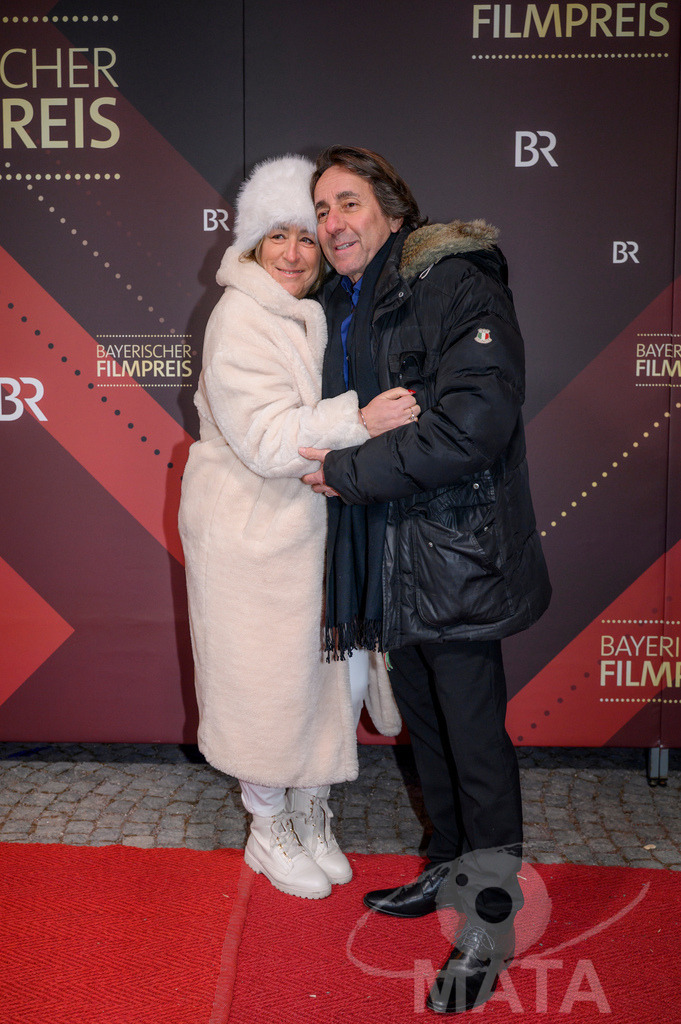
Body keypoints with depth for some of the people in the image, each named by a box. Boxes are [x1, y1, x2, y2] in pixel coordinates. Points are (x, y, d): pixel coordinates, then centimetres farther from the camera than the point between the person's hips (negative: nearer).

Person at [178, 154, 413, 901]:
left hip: (317, 527, 7)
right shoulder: (239, 320, -16)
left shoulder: (320, 315, 9)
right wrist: (361, 420, -31)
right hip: (251, 536, -7)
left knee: (334, 670, 13)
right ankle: (269, 832, 28)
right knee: (266, 683, 6)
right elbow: (268, 439, -24)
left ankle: (312, 816, 34)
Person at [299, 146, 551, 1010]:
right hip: (386, 556, 8)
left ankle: (490, 924, 18)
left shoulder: (454, 284, -12)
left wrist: (347, 470, -17)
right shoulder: (338, 308, 13)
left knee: (475, 738, 2)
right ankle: (451, 867, 40)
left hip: (455, 553, -8)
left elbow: (477, 420, -24)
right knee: (424, 722, 20)